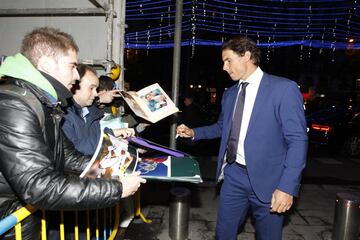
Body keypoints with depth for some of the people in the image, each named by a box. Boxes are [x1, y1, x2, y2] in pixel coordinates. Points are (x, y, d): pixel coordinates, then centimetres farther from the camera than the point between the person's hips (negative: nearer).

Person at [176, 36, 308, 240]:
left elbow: (297, 140, -13)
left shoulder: (284, 89, -11)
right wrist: (194, 132, 6)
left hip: (266, 179, -5)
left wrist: (287, 187, -18)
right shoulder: (229, 94, 9)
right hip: (233, 174, 5)